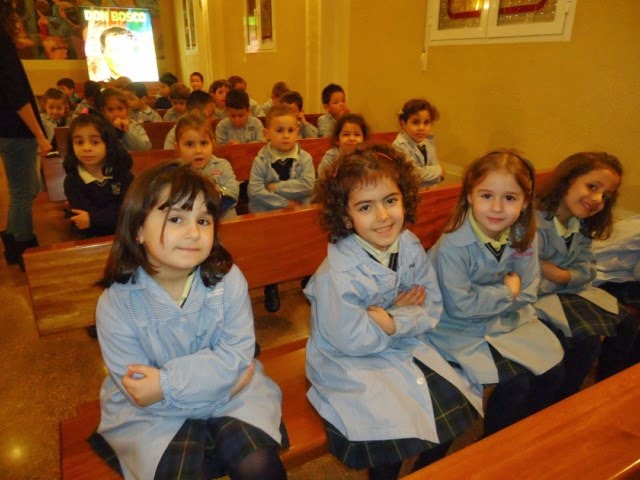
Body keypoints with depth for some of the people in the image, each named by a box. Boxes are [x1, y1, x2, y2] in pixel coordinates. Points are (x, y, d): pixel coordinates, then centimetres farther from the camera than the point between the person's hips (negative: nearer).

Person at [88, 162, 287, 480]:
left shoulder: (228, 279, -14)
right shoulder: (116, 303, -18)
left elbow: (236, 354, -16)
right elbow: (140, 394, -17)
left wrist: (167, 382, -26)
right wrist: (218, 377, -19)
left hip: (232, 394, 1)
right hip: (153, 415, 0)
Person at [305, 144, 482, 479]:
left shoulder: (409, 246, -10)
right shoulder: (337, 274, -27)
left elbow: (432, 307, -5)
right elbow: (350, 340, -23)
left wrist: (395, 322, -23)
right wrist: (403, 310, -18)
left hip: (404, 345, 6)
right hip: (350, 362, -5)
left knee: (452, 403, 1)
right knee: (395, 425, -19)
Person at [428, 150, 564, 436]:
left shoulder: (525, 237, -8)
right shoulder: (452, 246, -27)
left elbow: (527, 294, -4)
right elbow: (459, 306, -24)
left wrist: (488, 300, -17)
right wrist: (506, 292, -16)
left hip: (508, 319, 6)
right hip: (463, 329, -6)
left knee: (553, 371, 0)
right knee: (515, 383, -17)